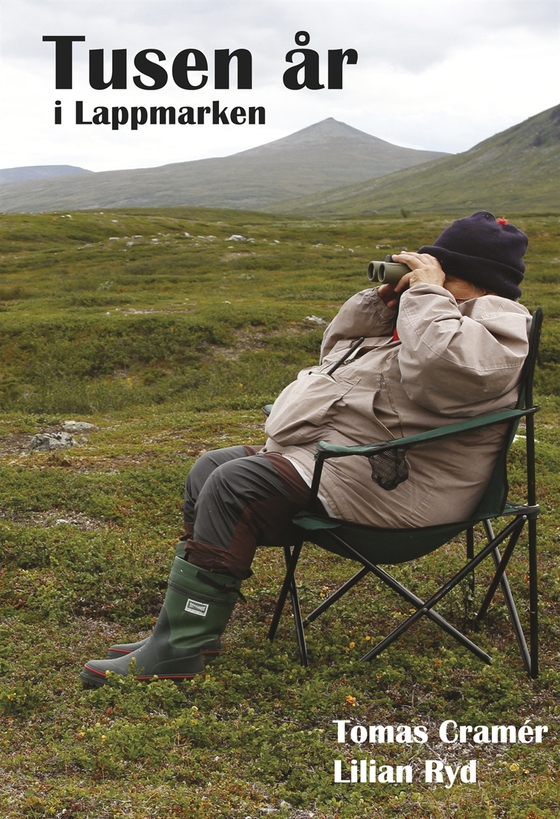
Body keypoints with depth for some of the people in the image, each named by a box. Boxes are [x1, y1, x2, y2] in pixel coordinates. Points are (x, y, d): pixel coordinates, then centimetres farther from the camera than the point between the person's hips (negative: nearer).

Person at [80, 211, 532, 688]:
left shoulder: (495, 331, -9)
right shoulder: (435, 317, 22)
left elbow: (441, 367, -33)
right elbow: (338, 349, 24)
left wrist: (428, 292, -19)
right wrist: (381, 300, 9)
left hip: (380, 485, -12)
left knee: (234, 486, -23)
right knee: (209, 470, 9)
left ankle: (179, 649, -20)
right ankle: (182, 627, 7)